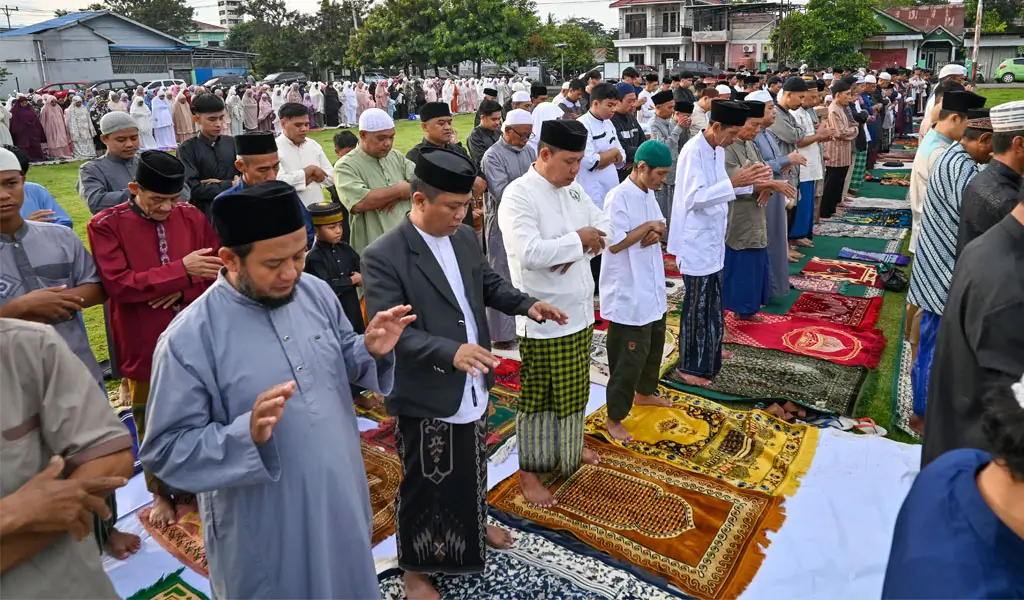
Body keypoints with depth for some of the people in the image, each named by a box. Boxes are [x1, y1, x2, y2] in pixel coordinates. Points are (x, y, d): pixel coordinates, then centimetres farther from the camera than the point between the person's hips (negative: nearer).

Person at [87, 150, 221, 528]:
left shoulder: (192, 216, -1)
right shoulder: (106, 226, -11)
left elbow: (220, 265, 3)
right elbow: (117, 285, -19)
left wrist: (185, 289, -15)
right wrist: (181, 269, -27)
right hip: (145, 345, -2)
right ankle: (162, 493, 35)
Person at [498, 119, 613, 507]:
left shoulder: (573, 189, 7)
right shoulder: (518, 195, -18)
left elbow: (605, 227, 5)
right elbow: (530, 254, -30)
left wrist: (575, 250, -14)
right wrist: (578, 240, -18)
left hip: (579, 309, 8)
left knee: (574, 390, 22)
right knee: (537, 397, 7)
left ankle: (569, 448, 44)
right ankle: (529, 469, 24)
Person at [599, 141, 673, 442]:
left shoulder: (648, 193, 7)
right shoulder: (618, 197, -20)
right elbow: (614, 243, -25)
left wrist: (657, 233, -9)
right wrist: (648, 227, -19)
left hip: (652, 288, 9)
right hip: (628, 293, -9)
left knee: (654, 346, 24)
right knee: (629, 357, -1)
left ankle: (644, 393, 47)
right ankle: (614, 418, 14)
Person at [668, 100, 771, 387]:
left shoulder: (718, 150, 7)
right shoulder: (693, 151, -20)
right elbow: (694, 199, -27)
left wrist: (749, 182, -2)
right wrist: (733, 183, -31)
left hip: (713, 238, 9)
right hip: (696, 242, -9)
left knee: (712, 303, 20)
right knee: (697, 306, 2)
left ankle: (707, 354, 37)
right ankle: (689, 364, 17)